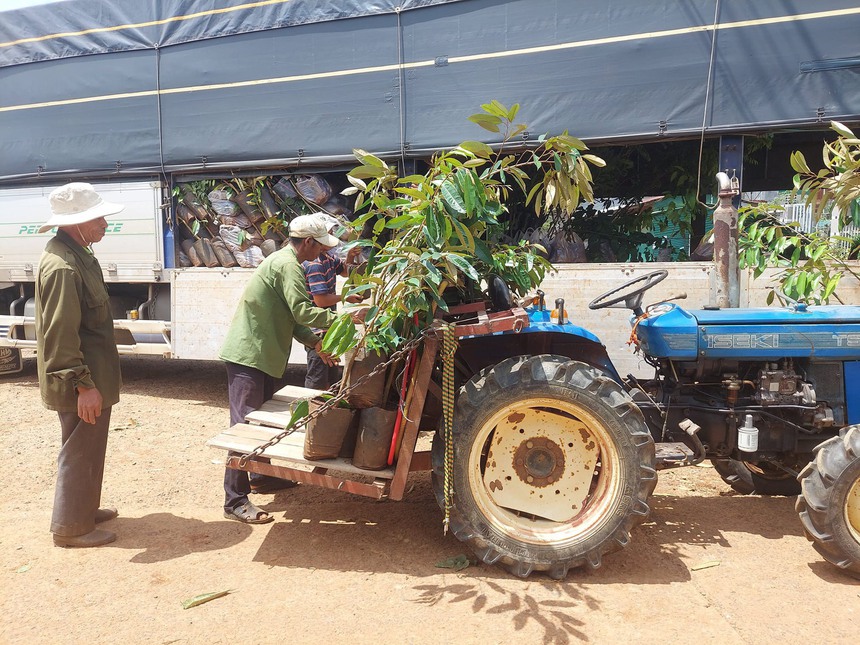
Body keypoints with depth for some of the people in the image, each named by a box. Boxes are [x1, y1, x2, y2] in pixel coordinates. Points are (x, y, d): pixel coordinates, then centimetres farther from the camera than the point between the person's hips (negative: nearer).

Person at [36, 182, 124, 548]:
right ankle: (70, 527, 19)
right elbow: (60, 334, -26)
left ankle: (83, 508, 37)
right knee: (80, 452, 4)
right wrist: (84, 384, -23)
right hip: (81, 383, -10)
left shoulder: (75, 254, 9)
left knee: (88, 449, 21)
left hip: (91, 374, 10)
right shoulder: (62, 267, -24)